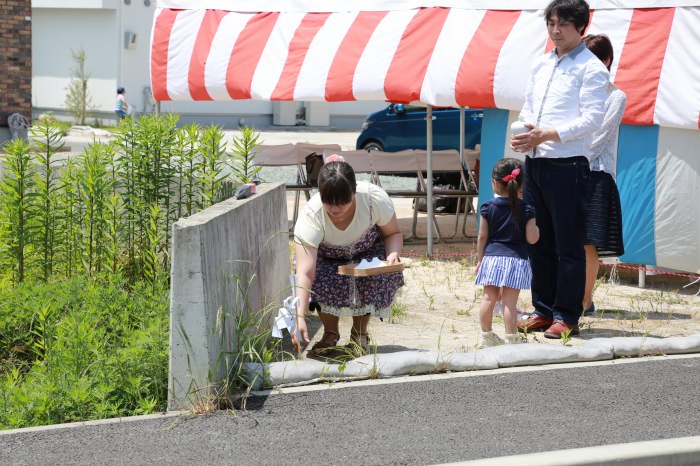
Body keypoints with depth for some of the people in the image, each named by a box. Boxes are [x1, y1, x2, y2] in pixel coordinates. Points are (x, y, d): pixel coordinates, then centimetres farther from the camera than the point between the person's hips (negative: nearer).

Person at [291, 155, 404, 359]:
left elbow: (393, 233, -12)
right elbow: (305, 272, -43)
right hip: (326, 257, -1)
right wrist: (299, 317, -55)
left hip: (367, 250, 1)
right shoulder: (311, 215, -37)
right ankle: (330, 334, -1)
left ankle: (360, 334, -1)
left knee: (378, 277, -28)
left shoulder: (375, 198, -33)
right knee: (323, 280, -30)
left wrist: (393, 254, -35)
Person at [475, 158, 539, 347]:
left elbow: (482, 237, 3)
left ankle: (486, 335, 21)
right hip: (516, 259, -2)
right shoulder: (526, 209, -2)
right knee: (510, 301, -3)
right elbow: (532, 238, -7)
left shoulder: (488, 207, 0)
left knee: (489, 298, 11)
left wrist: (480, 259, 13)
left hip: (491, 257, 2)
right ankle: (511, 338, -3)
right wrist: (536, 228, 14)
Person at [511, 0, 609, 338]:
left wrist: (547, 135, -19)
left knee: (568, 244, -3)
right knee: (537, 241, 11)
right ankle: (543, 310, 20)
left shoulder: (591, 68, -5)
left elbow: (592, 118, -13)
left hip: (568, 164, -7)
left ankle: (567, 317, 2)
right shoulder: (540, 66, 17)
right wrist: (522, 134, -1)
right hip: (534, 162, 7)